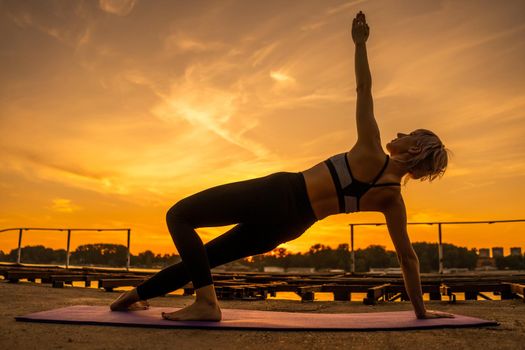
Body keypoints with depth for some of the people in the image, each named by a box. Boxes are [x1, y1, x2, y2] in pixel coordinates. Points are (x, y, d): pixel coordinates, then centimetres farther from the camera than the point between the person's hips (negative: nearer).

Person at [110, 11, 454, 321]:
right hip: (287, 226, 8)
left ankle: (206, 301, -5)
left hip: (277, 194, -8)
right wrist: (421, 309, 14)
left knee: (178, 215, 0)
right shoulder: (393, 198, 6)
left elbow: (364, 88, -9)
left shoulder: (372, 153, -10)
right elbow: (408, 256, 6)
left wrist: (360, 43, 2)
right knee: (207, 255, 21)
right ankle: (139, 293, 34)